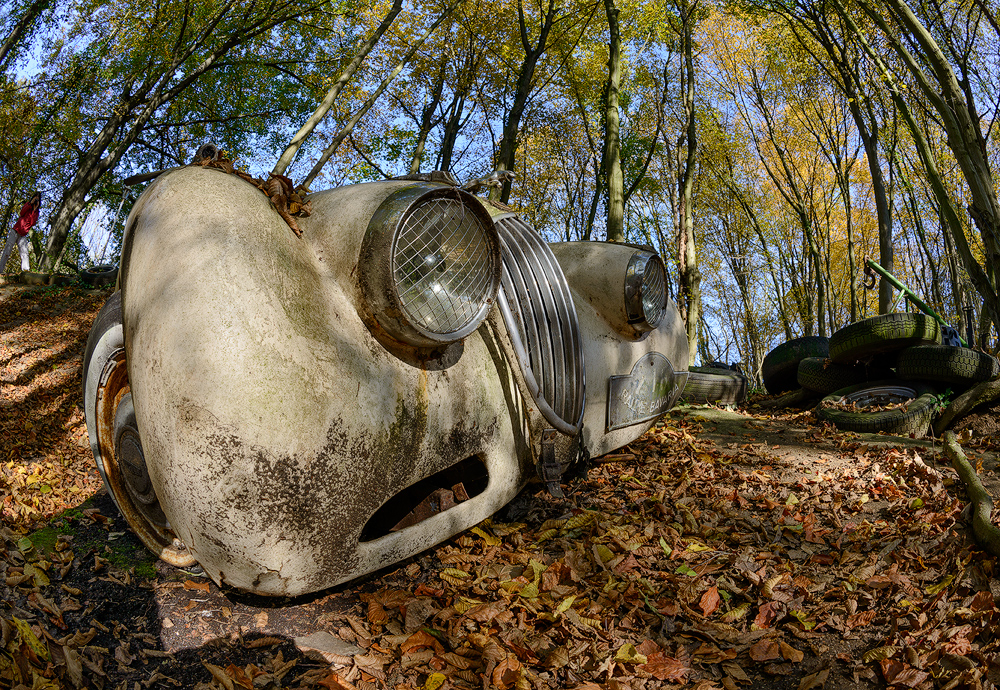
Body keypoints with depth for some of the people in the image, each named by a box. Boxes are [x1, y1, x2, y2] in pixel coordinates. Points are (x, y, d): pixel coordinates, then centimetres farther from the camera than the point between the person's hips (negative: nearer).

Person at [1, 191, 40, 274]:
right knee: (7, 252, -10)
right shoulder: (28, 205, 9)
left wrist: (34, 209, -7)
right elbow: (22, 212, -11)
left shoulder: (36, 212, 13)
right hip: (15, 232, -3)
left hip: (23, 235, 3)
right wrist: (31, 203, -12)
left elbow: (32, 223, -4)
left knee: (24, 253, -11)